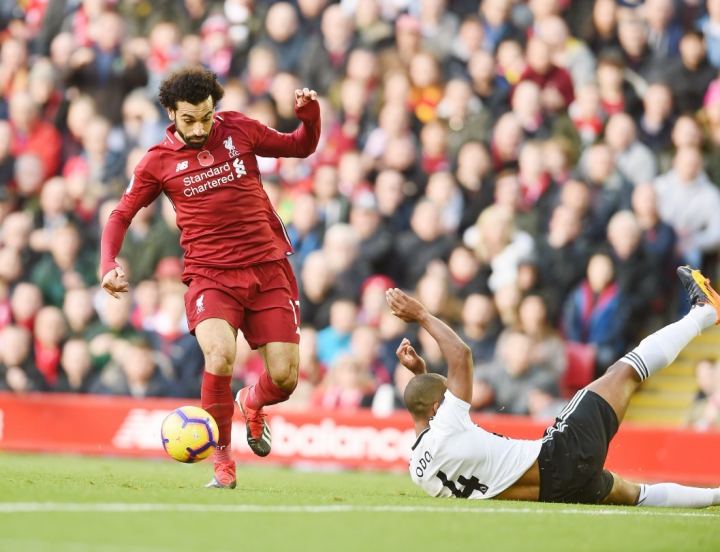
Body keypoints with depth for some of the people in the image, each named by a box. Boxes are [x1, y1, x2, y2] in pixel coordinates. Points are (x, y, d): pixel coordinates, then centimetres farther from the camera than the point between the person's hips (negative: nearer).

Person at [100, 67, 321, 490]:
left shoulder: (238, 129, 5)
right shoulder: (160, 161, 1)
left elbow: (301, 147, 18)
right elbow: (121, 216, 8)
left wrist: (309, 113, -3)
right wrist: (109, 264, -9)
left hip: (268, 269, 2)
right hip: (210, 276, -2)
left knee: (285, 378, -5)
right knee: (221, 355, -30)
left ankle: (252, 403, 34)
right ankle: (223, 462, -13)